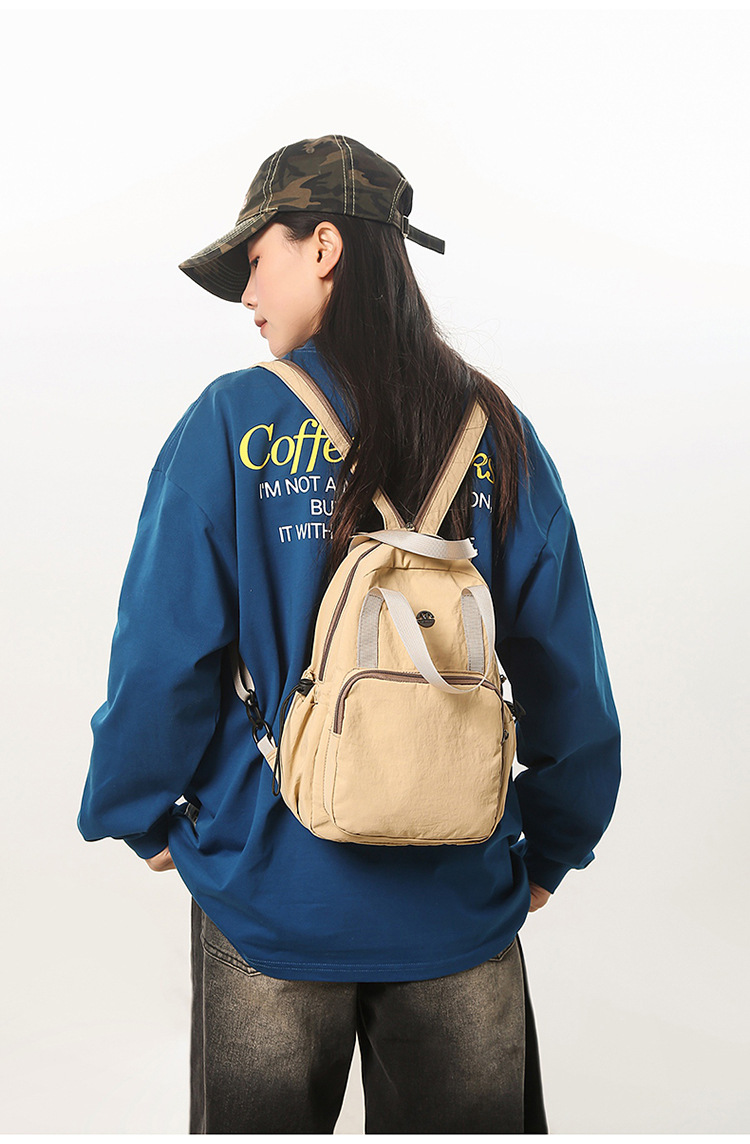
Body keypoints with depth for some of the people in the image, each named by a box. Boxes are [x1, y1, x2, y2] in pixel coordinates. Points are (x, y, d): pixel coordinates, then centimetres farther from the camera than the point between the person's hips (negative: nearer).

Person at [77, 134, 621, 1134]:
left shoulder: (232, 423, -10)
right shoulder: (498, 434, -3)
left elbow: (162, 654, -10)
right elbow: (566, 671, -1)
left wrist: (139, 816, 8)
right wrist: (551, 850, 12)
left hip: (272, 893, -2)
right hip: (464, 903, 2)